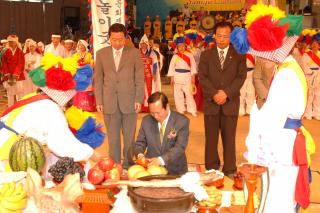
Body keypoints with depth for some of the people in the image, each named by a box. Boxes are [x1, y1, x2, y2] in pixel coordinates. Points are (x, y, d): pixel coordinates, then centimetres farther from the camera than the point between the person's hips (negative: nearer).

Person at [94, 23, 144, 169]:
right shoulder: (101, 54, 7)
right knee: (112, 138, 6)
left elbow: (139, 78, 2)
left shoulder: (134, 53, 3)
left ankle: (128, 166, 15)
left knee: (129, 137, 5)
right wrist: (99, 101, 2)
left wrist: (139, 99, -4)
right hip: (109, 102, 1)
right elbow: (98, 79, 8)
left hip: (129, 101, -1)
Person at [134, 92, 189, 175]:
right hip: (151, 168, 3)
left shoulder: (182, 121, -6)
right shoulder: (146, 120, 5)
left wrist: (161, 160, -27)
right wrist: (140, 155, -11)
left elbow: (180, 147, -14)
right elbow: (139, 143, 12)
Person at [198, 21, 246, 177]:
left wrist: (226, 93, -15)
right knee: (211, 138, 6)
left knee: (229, 138, 4)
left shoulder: (238, 55, 5)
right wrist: (214, 94, -13)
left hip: (230, 103, -1)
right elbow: (202, 77, 0)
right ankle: (211, 168, 16)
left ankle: (230, 169, 13)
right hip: (211, 102, 1)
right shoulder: (206, 55, 9)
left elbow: (241, 76, -3)